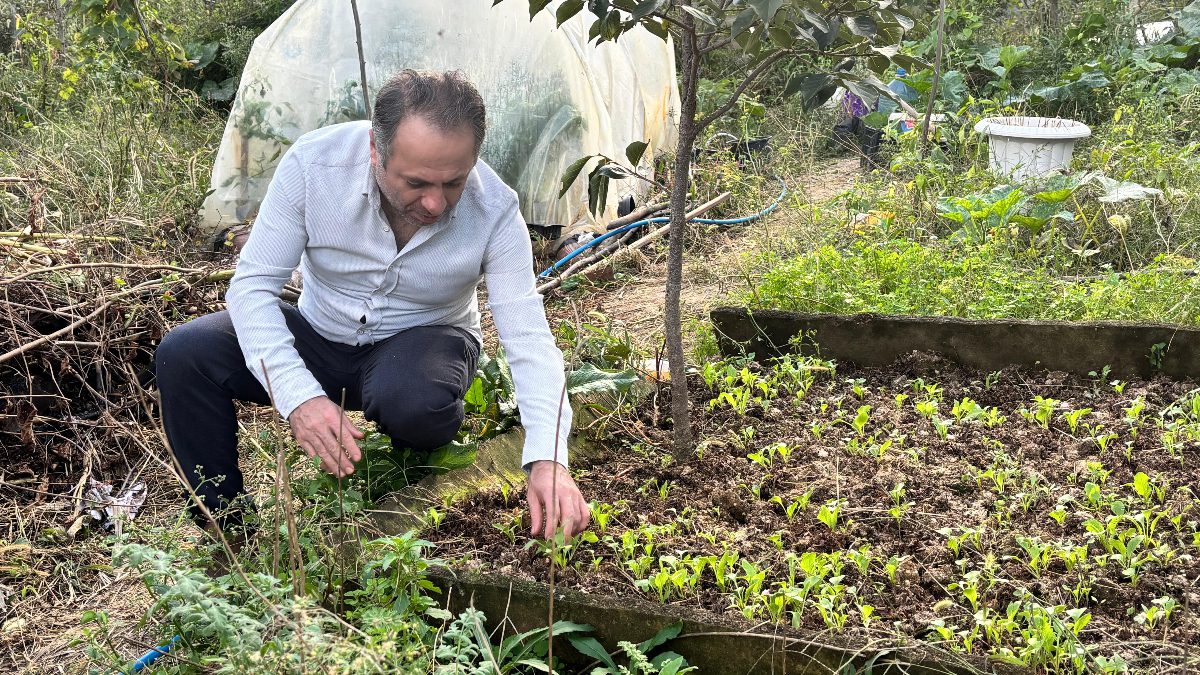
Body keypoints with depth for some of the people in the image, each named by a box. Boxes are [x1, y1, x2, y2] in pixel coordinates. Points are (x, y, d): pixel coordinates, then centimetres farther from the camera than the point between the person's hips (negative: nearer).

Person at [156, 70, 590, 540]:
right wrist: (299, 395, -35)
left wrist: (547, 459, -41)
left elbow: (529, 340, -25)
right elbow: (252, 284, -20)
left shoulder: (494, 211, -25)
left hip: (423, 341, -1)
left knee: (411, 400, -38)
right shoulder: (313, 163, -25)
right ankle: (224, 531, -3)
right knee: (183, 355, -22)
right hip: (320, 333, 2)